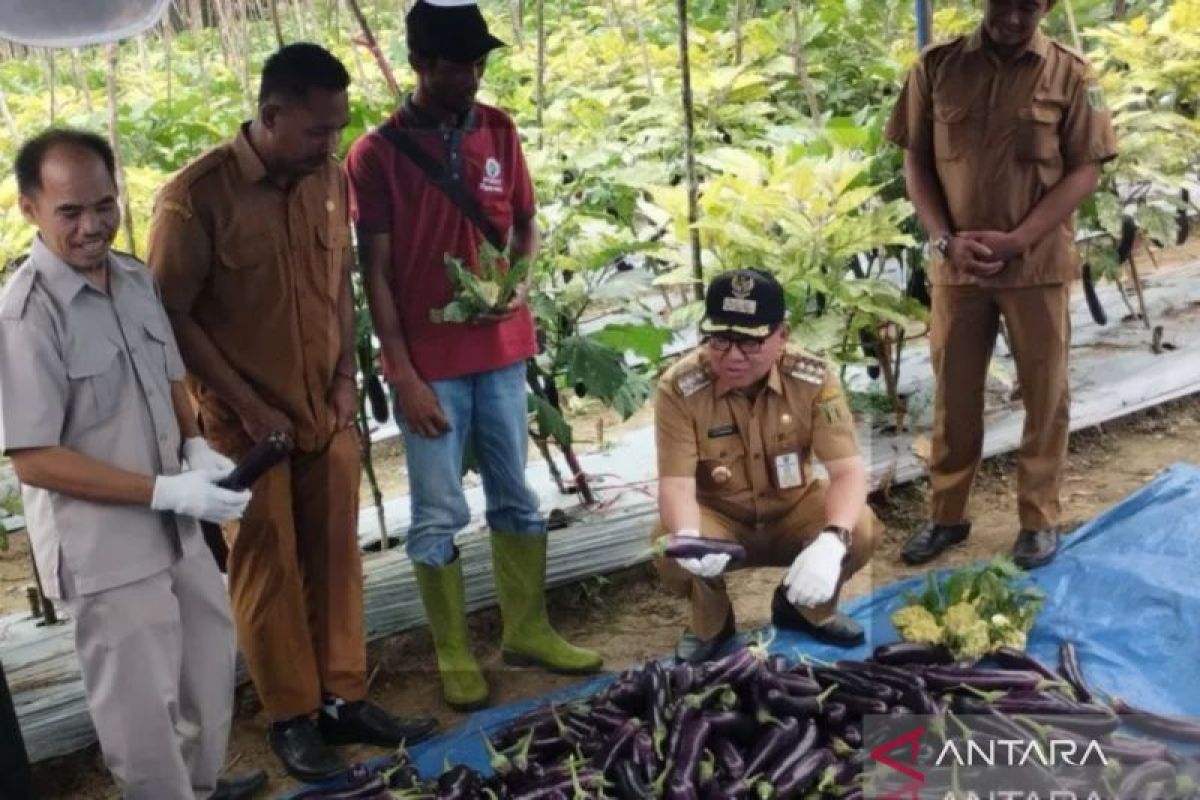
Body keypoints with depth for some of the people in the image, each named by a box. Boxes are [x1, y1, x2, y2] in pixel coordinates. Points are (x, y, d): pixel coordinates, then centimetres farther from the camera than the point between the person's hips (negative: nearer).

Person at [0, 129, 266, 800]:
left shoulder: (137, 279, 1)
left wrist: (195, 447, -5)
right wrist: (168, 491, -24)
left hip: (177, 527, 8)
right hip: (103, 544, -8)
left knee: (212, 657, 25)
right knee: (143, 702, 8)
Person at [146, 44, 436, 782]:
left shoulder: (331, 180, 1)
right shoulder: (197, 195, -16)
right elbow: (172, 316, -12)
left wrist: (347, 378, 3)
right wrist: (247, 405, -13)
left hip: (329, 411, 5)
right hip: (247, 419, -5)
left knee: (336, 555, 11)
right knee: (268, 569, 7)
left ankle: (345, 698, 25)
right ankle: (292, 717, 21)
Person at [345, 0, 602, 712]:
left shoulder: (500, 131, 4)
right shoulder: (377, 153, -9)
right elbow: (377, 274, -8)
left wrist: (521, 284, -8)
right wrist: (404, 375, -12)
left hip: (502, 351, 5)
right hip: (429, 362, -4)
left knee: (516, 496, 14)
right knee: (439, 515, 4)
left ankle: (528, 630, 29)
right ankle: (455, 654, 19)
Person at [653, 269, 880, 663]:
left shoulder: (814, 378, -20)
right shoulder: (678, 387, -24)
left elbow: (848, 470, -23)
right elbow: (676, 483, -26)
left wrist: (832, 540, -45)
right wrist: (688, 536, -50)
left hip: (793, 511, 2)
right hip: (718, 518, -1)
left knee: (860, 531, -26)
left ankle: (808, 608, 9)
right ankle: (710, 623, 4)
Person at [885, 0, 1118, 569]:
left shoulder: (1070, 74, -3)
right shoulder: (937, 66, 1)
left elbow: (1085, 171, -5)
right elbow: (916, 161, 3)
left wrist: (1015, 240, -16)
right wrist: (944, 238, -10)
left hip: (1038, 264, -1)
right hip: (957, 262, 1)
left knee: (1045, 393, 8)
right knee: (953, 391, 10)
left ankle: (1040, 518, 22)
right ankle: (946, 514, 23)